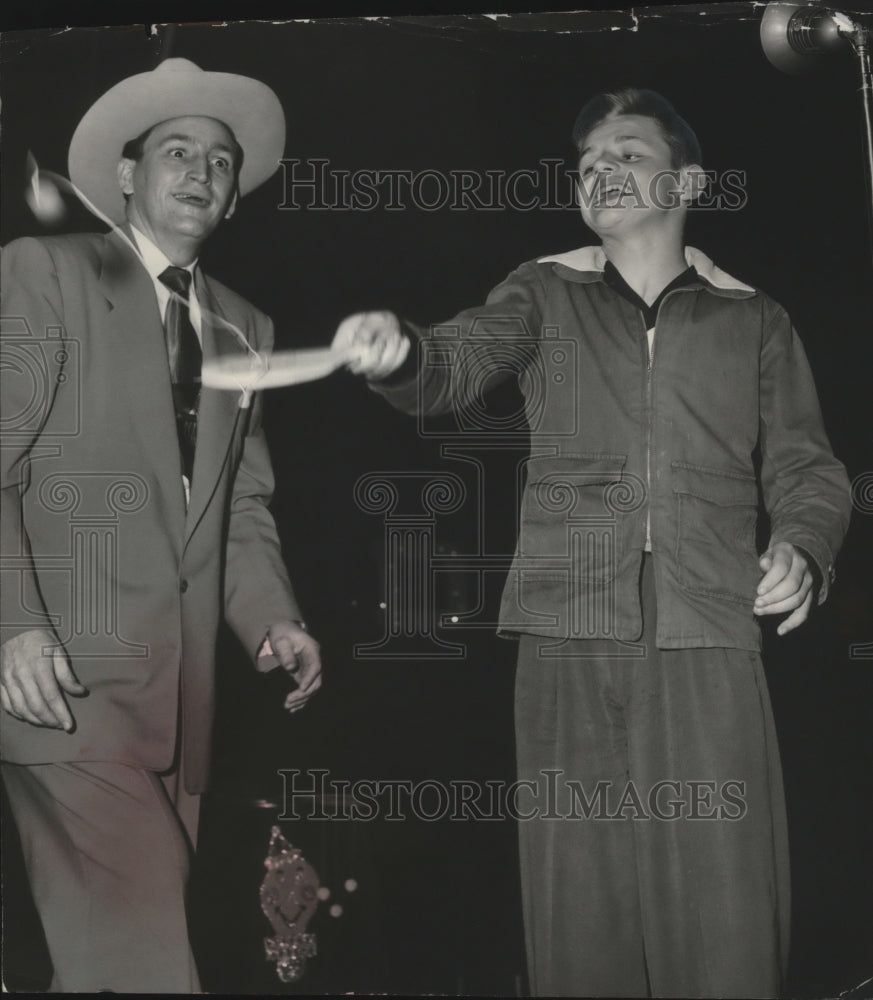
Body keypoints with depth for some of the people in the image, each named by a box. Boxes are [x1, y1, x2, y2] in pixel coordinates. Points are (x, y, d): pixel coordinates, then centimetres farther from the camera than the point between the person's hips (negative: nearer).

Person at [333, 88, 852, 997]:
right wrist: (396, 350, -26)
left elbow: (803, 468, 15)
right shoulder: (546, 293, 14)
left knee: (723, 908, -4)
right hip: (568, 638, 0)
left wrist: (801, 548, -7)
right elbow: (456, 364, -2)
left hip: (707, 641, 0)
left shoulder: (753, 321, 15)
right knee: (578, 897, 1)